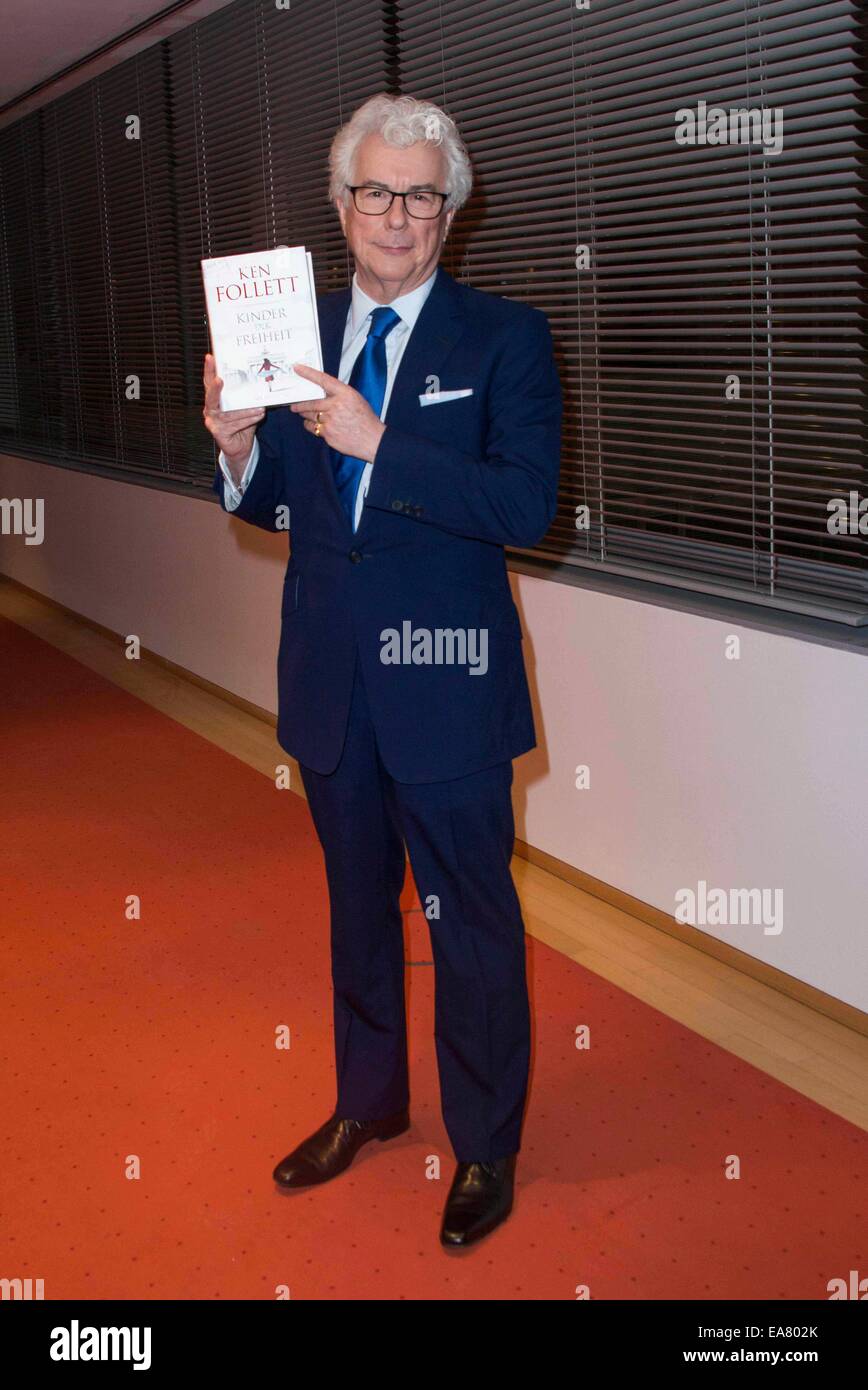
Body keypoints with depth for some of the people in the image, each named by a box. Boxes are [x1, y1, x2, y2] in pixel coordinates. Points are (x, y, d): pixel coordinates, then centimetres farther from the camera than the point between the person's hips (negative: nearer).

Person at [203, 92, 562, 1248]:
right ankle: (368, 1102, 43)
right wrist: (238, 447, -11)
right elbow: (278, 504, 11)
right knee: (358, 906, 21)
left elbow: (528, 504, -20)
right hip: (329, 680, 5)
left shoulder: (505, 339, -8)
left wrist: (379, 442, -27)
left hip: (444, 685, -4)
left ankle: (485, 1146, 28)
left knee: (471, 924, 8)